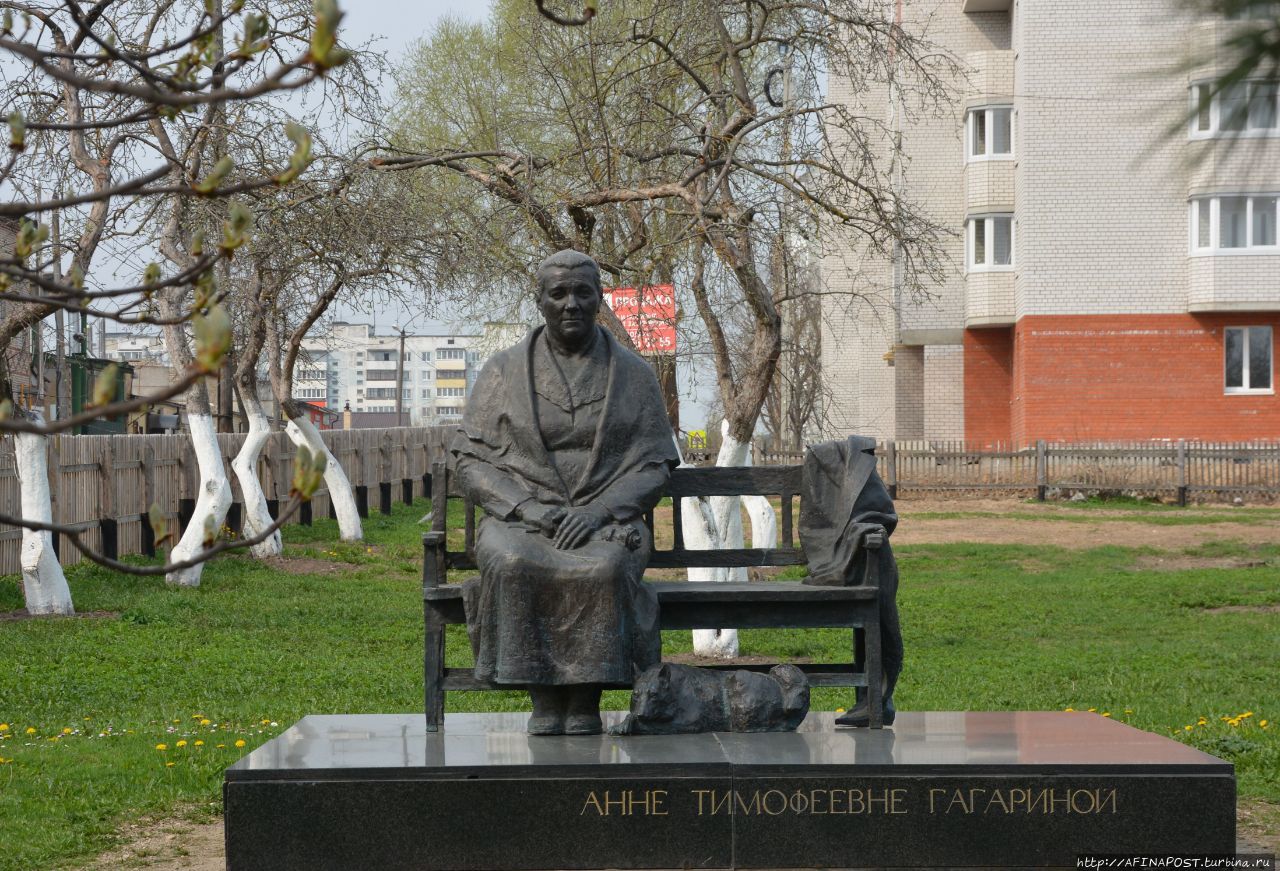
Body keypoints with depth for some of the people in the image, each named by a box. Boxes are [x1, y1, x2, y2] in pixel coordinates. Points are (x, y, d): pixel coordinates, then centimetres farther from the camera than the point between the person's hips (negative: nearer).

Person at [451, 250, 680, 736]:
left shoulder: (633, 375, 10)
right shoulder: (503, 372, 9)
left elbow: (654, 467, 6)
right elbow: (471, 462, 5)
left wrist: (598, 511, -13)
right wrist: (527, 507, -12)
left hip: (605, 519, 0)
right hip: (518, 520, 0)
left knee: (602, 568, -36)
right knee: (514, 565, -36)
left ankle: (586, 701, -26)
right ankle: (543, 698, -26)